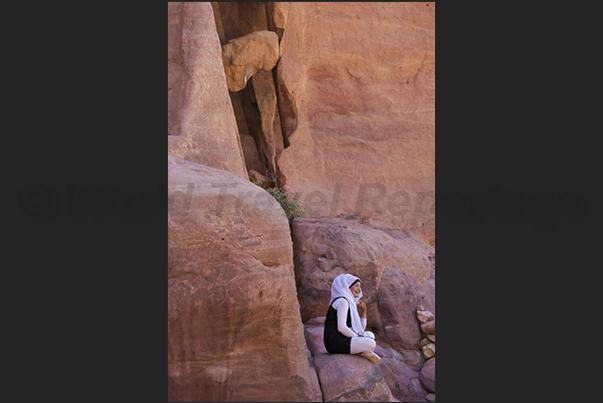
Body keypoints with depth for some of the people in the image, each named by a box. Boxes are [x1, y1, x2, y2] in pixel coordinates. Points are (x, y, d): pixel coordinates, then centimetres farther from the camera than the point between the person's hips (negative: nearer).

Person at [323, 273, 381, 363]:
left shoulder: (350, 302, 21)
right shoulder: (342, 301, -9)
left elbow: (360, 330, 22)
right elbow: (341, 327, -18)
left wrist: (363, 313, 11)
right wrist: (358, 338, -8)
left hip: (341, 340, 11)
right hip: (335, 342, -11)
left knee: (370, 335, 20)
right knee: (370, 343, -25)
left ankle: (366, 352, -4)